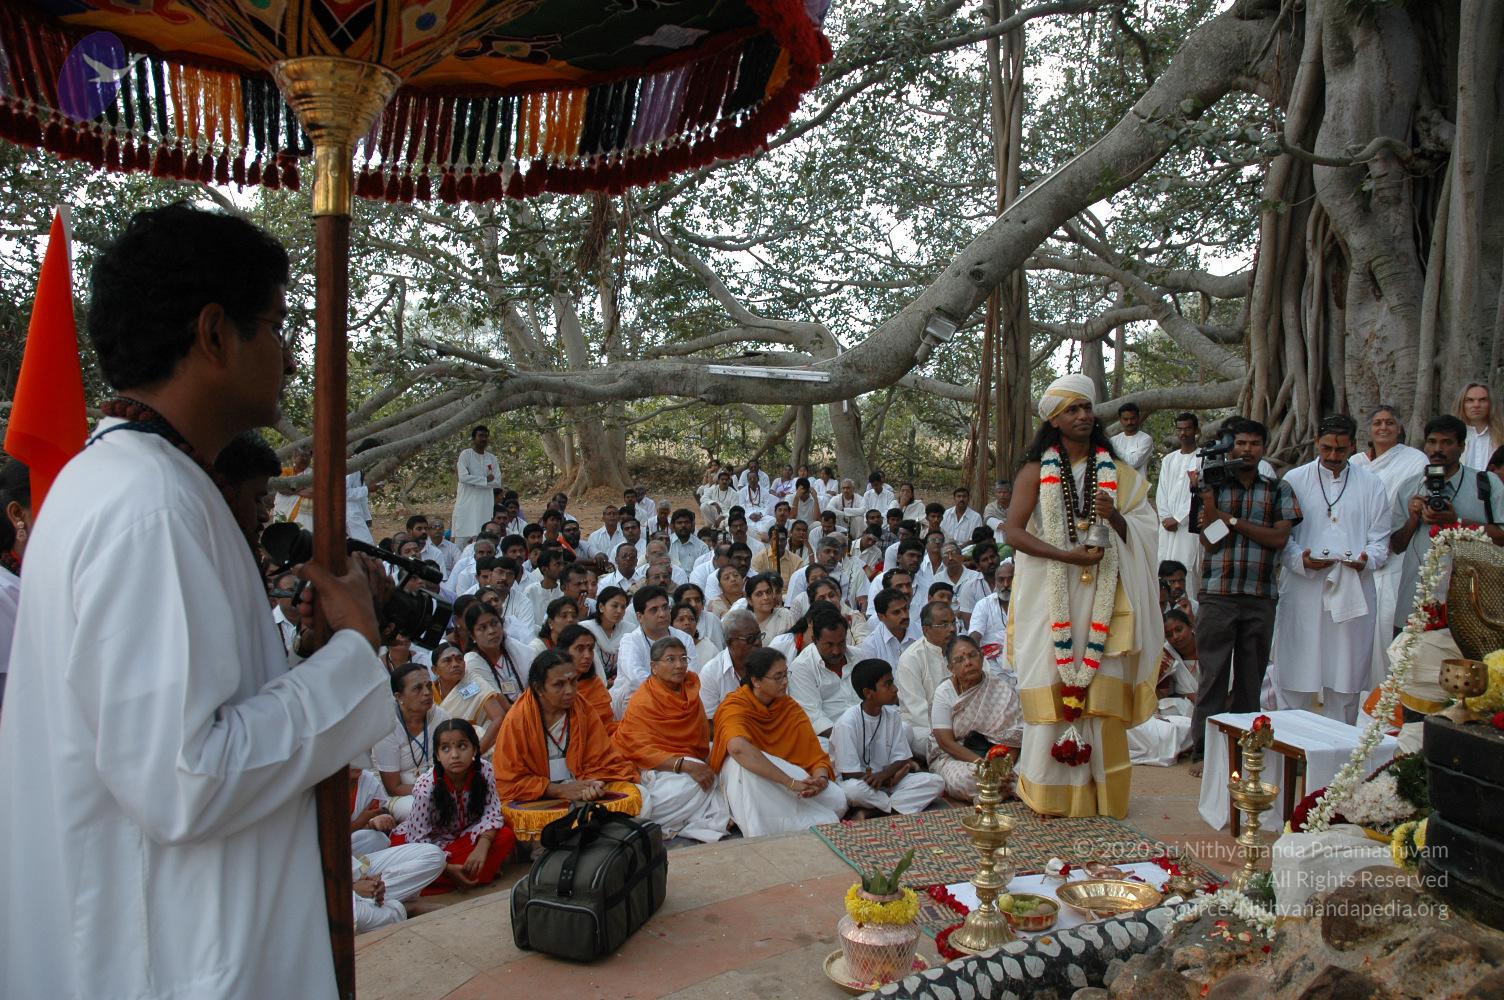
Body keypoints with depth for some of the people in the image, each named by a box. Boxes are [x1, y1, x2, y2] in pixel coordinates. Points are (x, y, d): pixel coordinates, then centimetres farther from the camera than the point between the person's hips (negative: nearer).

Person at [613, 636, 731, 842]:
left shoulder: (691, 684, 6)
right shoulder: (642, 701, -13)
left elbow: (702, 733, 11)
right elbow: (644, 751, -20)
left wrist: (711, 757, -9)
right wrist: (685, 765, -32)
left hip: (690, 761, 7)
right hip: (653, 768, -7)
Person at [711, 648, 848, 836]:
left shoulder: (792, 708, -2)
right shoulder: (735, 706, -19)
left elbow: (817, 756, -5)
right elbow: (738, 747, -42)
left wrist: (821, 778, -30)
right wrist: (790, 782, -44)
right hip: (745, 785, -4)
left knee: (837, 799, -21)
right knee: (741, 762, -38)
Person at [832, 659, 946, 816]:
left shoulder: (892, 715, 1)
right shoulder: (847, 722, -18)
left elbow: (901, 759, -1)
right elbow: (850, 774, -18)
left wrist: (882, 775, -22)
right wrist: (891, 776, -12)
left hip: (887, 780, 6)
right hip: (857, 782, -6)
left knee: (936, 782, -13)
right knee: (853, 790, -41)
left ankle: (871, 813, -20)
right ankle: (899, 809, -13)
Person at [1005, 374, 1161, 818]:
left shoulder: (1117, 473, 11)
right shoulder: (1036, 471, 3)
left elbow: (1139, 535, 9)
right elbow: (1014, 531, -6)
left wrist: (1114, 517, -13)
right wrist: (1069, 555, -16)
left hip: (1101, 597, 2)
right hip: (1051, 597, -2)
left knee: (1099, 690, 0)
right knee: (1052, 688, -3)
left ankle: (1097, 789, 11)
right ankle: (1050, 791, 8)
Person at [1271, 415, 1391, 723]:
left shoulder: (1372, 485, 11)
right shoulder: (1294, 480, 7)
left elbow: (1380, 540, 9)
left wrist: (1367, 560, -12)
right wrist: (1300, 559, -15)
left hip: (1352, 592, 1)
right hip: (1302, 591, -1)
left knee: (1346, 681, 5)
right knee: (1294, 676, 0)